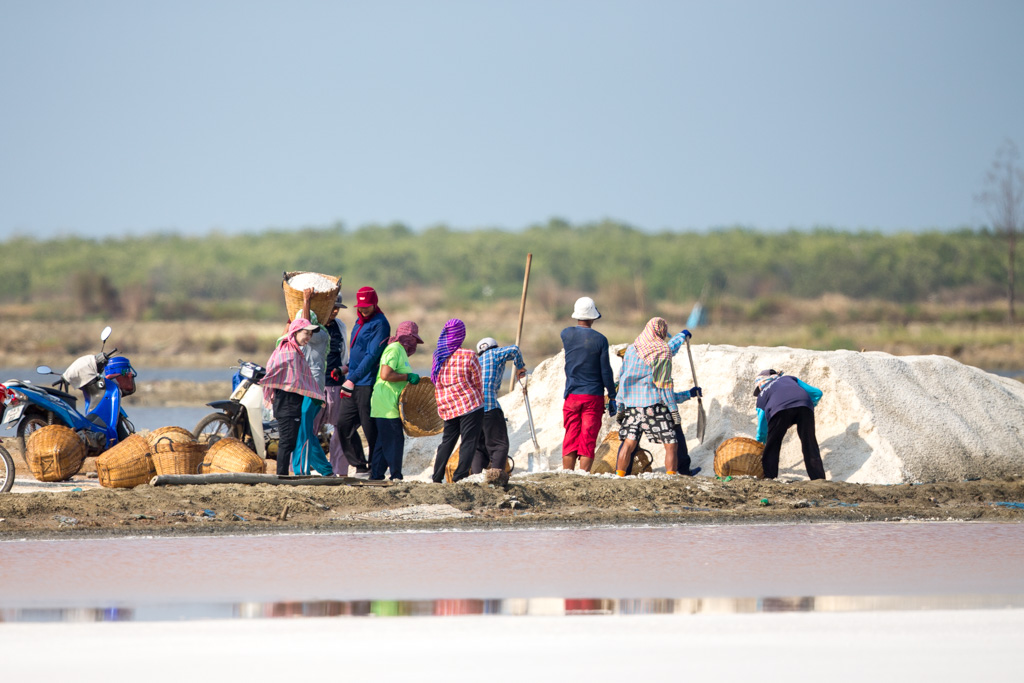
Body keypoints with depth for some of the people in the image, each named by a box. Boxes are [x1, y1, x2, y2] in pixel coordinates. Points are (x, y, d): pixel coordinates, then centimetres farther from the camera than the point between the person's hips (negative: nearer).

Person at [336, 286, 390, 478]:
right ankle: (360, 466, 13)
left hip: (368, 384, -9)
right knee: (344, 424, 6)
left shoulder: (380, 323, -11)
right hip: (354, 384, 9)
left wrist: (352, 379, -23)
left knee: (370, 429, -4)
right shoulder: (360, 322, 17)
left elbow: (372, 355, -19)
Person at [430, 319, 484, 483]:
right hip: (471, 406, -5)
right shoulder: (468, 356, -12)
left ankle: (437, 478, 16)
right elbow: (478, 383, -3)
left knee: (447, 441, 17)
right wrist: (479, 398, 15)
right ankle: (459, 479, -6)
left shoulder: (437, 356, 2)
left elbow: (437, 381, 11)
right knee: (469, 443, 0)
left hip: (447, 407, 5)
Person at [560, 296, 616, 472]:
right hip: (594, 397, -2)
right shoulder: (600, 339, -9)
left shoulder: (566, 334, -3)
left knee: (570, 439, 8)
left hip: (572, 396, 2)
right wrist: (612, 398, 2)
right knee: (588, 441, 0)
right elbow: (606, 372, -6)